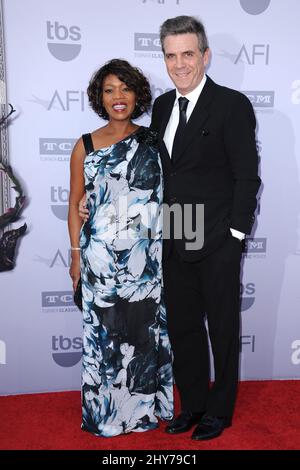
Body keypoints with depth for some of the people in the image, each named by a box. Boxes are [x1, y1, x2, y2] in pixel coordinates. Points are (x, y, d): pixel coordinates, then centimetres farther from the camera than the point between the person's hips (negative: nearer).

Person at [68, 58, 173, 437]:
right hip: (101, 259, -1)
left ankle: (145, 406, 30)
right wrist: (76, 256, 1)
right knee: (105, 332, 7)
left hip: (147, 258, 1)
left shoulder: (153, 141, 4)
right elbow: (75, 204, 4)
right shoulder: (85, 146, 2)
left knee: (146, 330, 10)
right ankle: (108, 410, 27)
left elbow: (166, 195, 8)